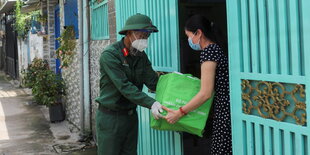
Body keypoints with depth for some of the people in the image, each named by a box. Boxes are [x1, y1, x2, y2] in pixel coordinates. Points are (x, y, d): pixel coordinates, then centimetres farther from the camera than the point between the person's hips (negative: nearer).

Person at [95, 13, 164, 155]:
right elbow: (125, 87, -25)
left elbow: (153, 82, -5)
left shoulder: (141, 56, 5)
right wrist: (151, 103, -32)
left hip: (131, 115, 7)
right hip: (110, 117, -6)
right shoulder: (110, 55, -17)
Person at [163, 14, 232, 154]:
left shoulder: (208, 51, -14)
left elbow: (205, 93, -18)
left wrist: (179, 113, -13)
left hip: (224, 110, -9)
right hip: (225, 108, 9)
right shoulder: (217, 48, 14)